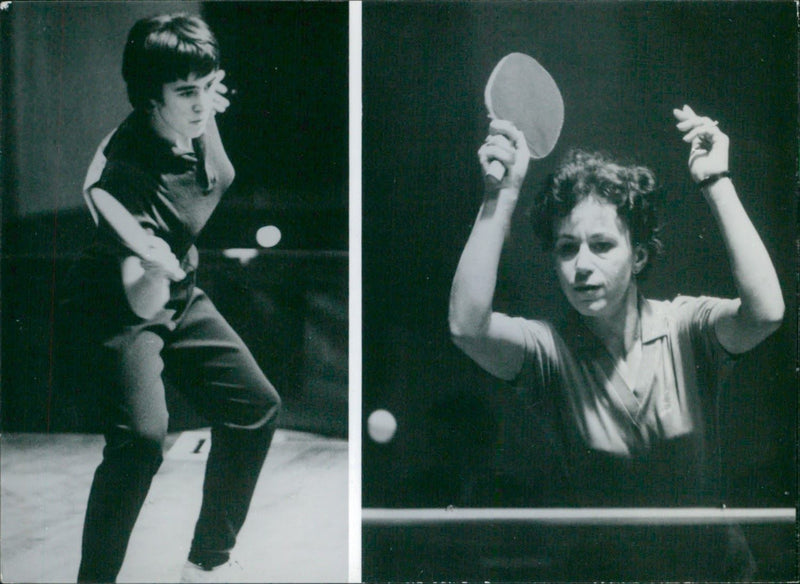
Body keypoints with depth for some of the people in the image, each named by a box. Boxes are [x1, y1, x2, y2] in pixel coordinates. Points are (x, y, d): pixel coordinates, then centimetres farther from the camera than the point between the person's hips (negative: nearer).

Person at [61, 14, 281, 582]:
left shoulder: (199, 124, -11)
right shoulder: (125, 173, -32)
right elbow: (142, 302, -39)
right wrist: (154, 269, -56)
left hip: (181, 296, 8)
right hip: (121, 310, -7)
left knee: (257, 406, 4)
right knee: (142, 436, -28)